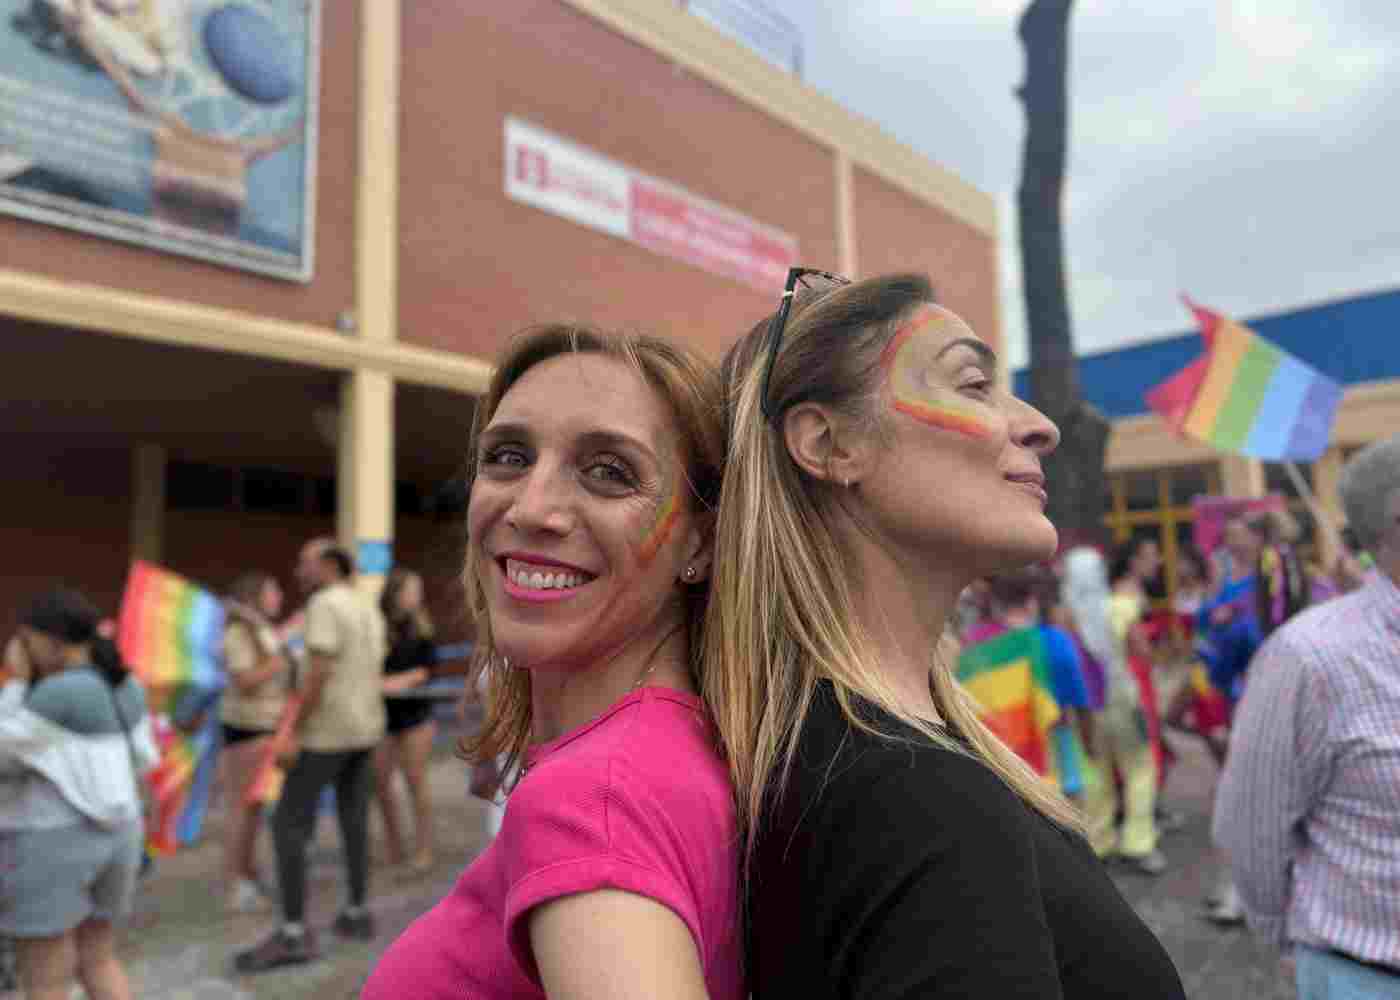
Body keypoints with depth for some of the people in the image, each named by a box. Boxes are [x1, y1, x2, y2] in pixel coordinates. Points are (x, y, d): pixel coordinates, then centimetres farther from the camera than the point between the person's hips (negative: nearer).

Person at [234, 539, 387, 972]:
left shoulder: (325, 605, -16)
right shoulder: (370, 612, 11)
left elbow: (318, 673, -23)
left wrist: (295, 734, -19)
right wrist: (367, 736, 20)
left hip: (328, 730, -9)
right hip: (364, 727, 9)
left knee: (288, 824, -4)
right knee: (354, 820, 15)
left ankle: (293, 934, -3)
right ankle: (357, 914, 21)